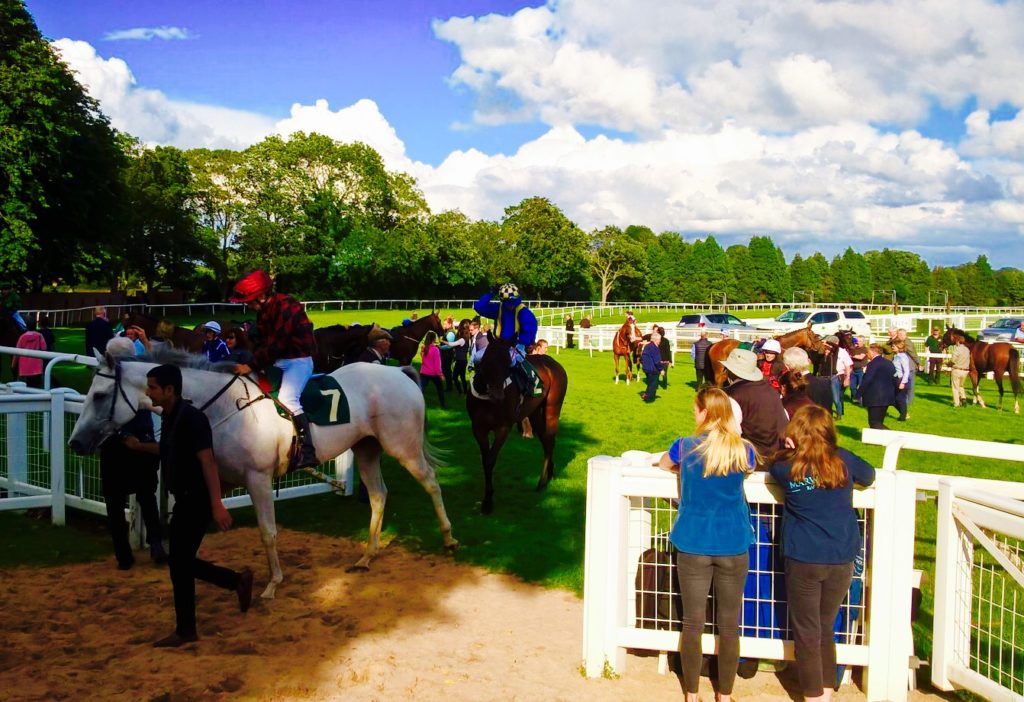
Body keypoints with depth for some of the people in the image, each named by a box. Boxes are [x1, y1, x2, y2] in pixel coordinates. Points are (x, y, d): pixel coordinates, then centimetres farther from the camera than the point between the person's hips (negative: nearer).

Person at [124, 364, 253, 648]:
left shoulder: (190, 418, -20)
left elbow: (207, 461, -25)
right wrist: (139, 446, 23)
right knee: (182, 562, 13)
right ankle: (239, 581, 25)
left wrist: (217, 505, -29)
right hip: (184, 499, 9)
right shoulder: (168, 417, 8)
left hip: (196, 501, -9)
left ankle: (185, 631, 13)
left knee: (179, 564, -1)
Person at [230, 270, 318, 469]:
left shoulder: (286, 307, -22)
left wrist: (252, 366, -26)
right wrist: (251, 361, -3)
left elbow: (276, 344, -26)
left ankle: (308, 452, -32)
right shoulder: (264, 311, 8)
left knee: (287, 398, -29)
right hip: (278, 360, 10)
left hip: (298, 360, -10)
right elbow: (263, 341, 11)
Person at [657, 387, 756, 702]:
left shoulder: (685, 447, -7)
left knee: (693, 623, 9)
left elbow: (662, 464, 14)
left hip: (693, 545, 0)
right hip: (733, 546, 1)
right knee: (729, 625, 11)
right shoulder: (744, 451, -6)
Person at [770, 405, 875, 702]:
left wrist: (792, 452, 14)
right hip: (842, 560, 3)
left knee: (807, 634, 9)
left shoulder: (787, 467, -8)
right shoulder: (843, 461, -3)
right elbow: (869, 475, 17)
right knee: (825, 630, 17)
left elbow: (772, 467, 15)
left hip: (804, 560, -3)